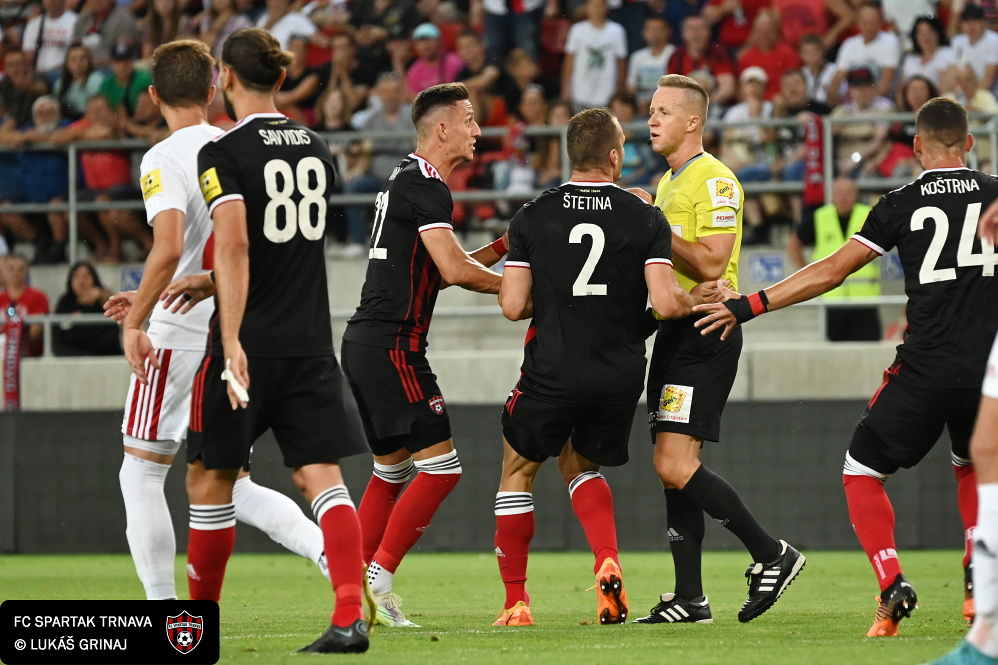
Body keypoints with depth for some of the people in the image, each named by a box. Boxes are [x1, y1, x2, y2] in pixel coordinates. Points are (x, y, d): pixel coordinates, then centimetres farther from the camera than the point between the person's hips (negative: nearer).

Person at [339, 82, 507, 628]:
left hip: (365, 339, 11)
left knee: (391, 469, 16)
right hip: (392, 343, -11)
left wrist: (501, 247, 14)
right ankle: (378, 578, -13)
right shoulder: (424, 184, -12)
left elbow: (438, 270, 23)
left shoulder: (407, 180, 19)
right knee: (440, 464, -11)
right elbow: (454, 270, -18)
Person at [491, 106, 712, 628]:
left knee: (519, 468, 19)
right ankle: (608, 564, 1)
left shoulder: (531, 217, -3)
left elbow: (514, 305, -5)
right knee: (579, 464, 26)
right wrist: (700, 300, 9)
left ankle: (515, 602, 15)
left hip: (552, 370, -2)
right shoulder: (645, 219, -4)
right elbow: (665, 302, -12)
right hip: (621, 376, 2)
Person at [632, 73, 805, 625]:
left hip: (705, 334, -10)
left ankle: (771, 555, -7)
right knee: (673, 469, 7)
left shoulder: (714, 181, -12)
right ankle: (689, 599, 9)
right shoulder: (669, 182, 19)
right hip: (673, 332, 10)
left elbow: (711, 263, -21)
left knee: (675, 465, -16)